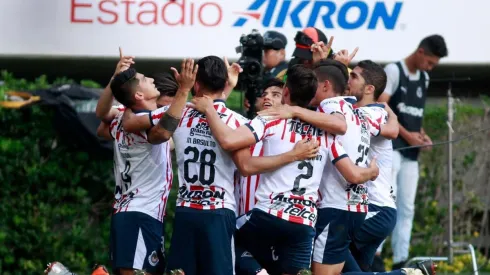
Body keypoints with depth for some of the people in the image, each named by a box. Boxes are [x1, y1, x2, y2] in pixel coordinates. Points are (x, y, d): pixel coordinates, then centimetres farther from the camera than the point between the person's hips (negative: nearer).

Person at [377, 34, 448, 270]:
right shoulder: (393, 71, -6)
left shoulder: (424, 78, 17)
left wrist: (422, 135, 5)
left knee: (406, 208, 6)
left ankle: (400, 260, 9)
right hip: (390, 145, -8)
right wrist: (406, 134, -14)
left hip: (411, 151, 8)